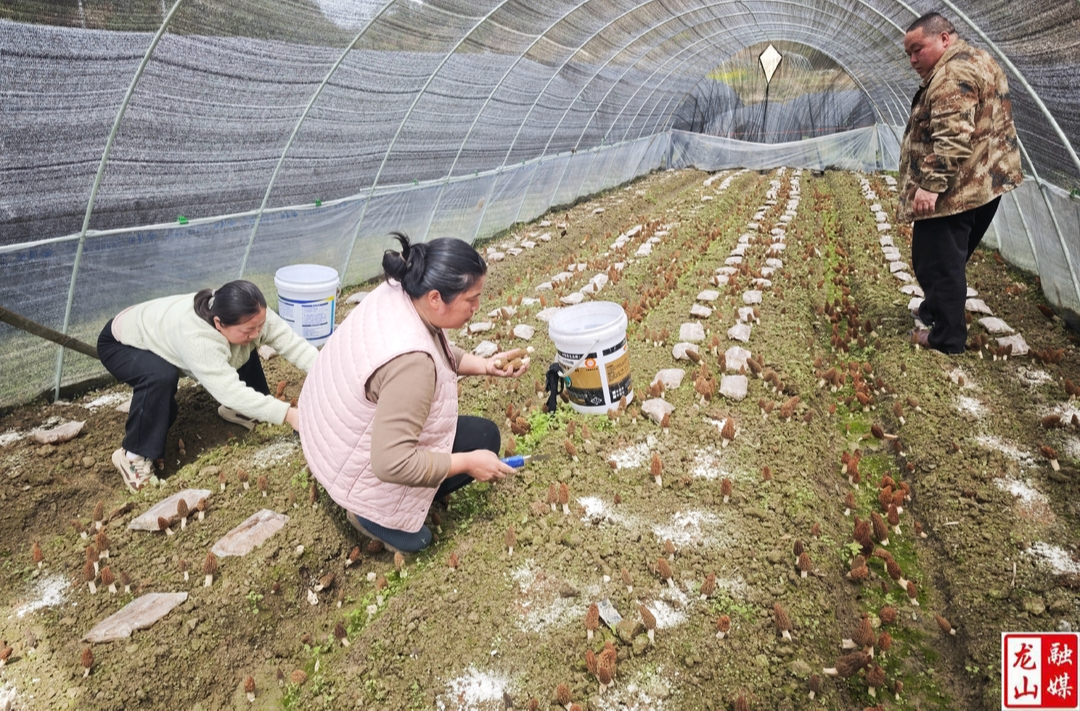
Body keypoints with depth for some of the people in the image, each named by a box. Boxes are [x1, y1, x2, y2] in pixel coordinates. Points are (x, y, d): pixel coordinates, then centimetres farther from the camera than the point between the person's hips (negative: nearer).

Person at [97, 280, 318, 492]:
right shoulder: (195, 337, -45)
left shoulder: (252, 316, -25)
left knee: (245, 351, -3)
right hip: (120, 343, -7)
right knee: (161, 377, -38)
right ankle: (134, 455, -20)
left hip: (161, 335, 7)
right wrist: (288, 415, -48)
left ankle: (237, 411, 15)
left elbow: (294, 344, -27)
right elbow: (231, 392, -47)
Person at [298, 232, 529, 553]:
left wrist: (484, 365, -4)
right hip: (365, 467, -8)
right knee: (484, 437, -3)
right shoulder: (409, 361, -39)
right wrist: (468, 462, -26)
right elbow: (392, 464, -36)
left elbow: (441, 353, 9)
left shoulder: (396, 292, -12)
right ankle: (374, 513, 1)